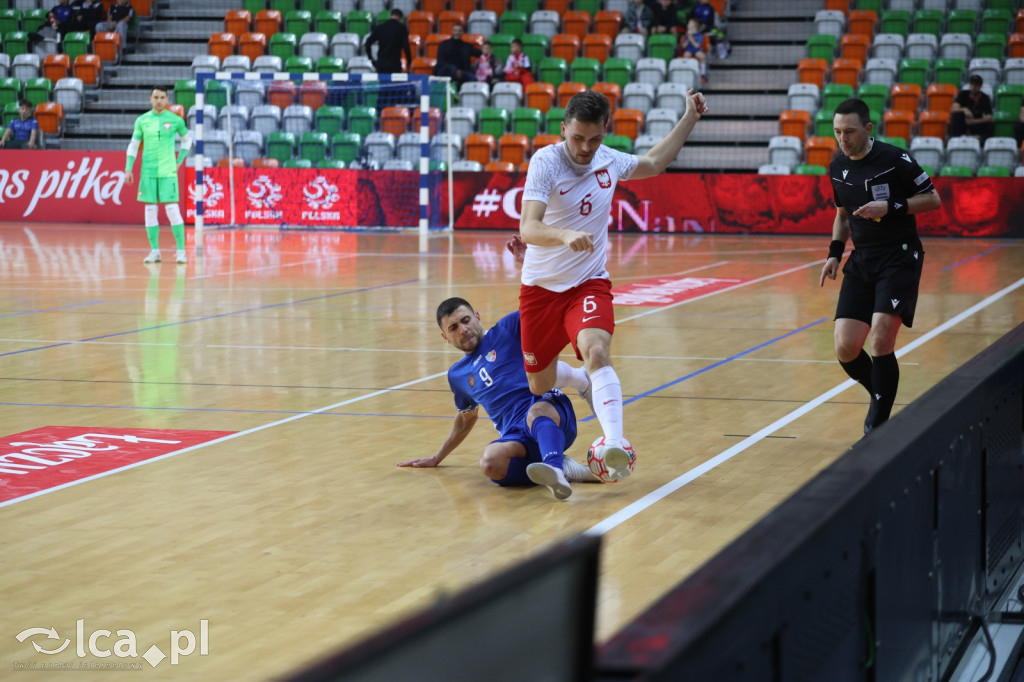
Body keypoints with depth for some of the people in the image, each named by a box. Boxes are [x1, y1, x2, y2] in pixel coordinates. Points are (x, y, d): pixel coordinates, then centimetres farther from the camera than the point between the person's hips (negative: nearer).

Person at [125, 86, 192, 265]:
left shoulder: (175, 120, 1)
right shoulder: (142, 121, 6)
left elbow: (187, 139, 15)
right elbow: (133, 145, 10)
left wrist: (179, 162, 7)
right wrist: (128, 170, 4)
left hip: (168, 171, -2)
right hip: (148, 171, 2)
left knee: (172, 209, -8)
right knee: (150, 209, 2)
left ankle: (181, 251, -4)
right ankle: (155, 251, 9)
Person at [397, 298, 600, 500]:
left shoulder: (507, 328, 13)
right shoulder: (456, 375, 27)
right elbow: (466, 419, 42)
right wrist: (436, 458, 45)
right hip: (516, 435, 4)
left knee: (536, 413, -43)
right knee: (490, 462, -34)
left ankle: (554, 469, -68)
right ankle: (560, 467, -31)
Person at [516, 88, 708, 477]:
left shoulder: (609, 160, -1)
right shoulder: (545, 162, -17)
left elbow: (653, 163, 24)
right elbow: (528, 228, -30)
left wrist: (689, 119, 21)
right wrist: (565, 235, -50)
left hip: (589, 284, 1)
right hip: (542, 286, -1)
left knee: (596, 351, -30)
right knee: (540, 387, 11)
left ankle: (615, 444, -41)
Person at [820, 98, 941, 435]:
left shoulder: (895, 159, -11)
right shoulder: (838, 167, 8)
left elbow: (933, 199, -5)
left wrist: (890, 207, -18)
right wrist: (834, 254, 10)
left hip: (900, 258, -6)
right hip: (861, 261, 6)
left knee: (881, 340, -20)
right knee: (845, 349, -6)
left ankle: (876, 426, -8)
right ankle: (882, 398, 22)